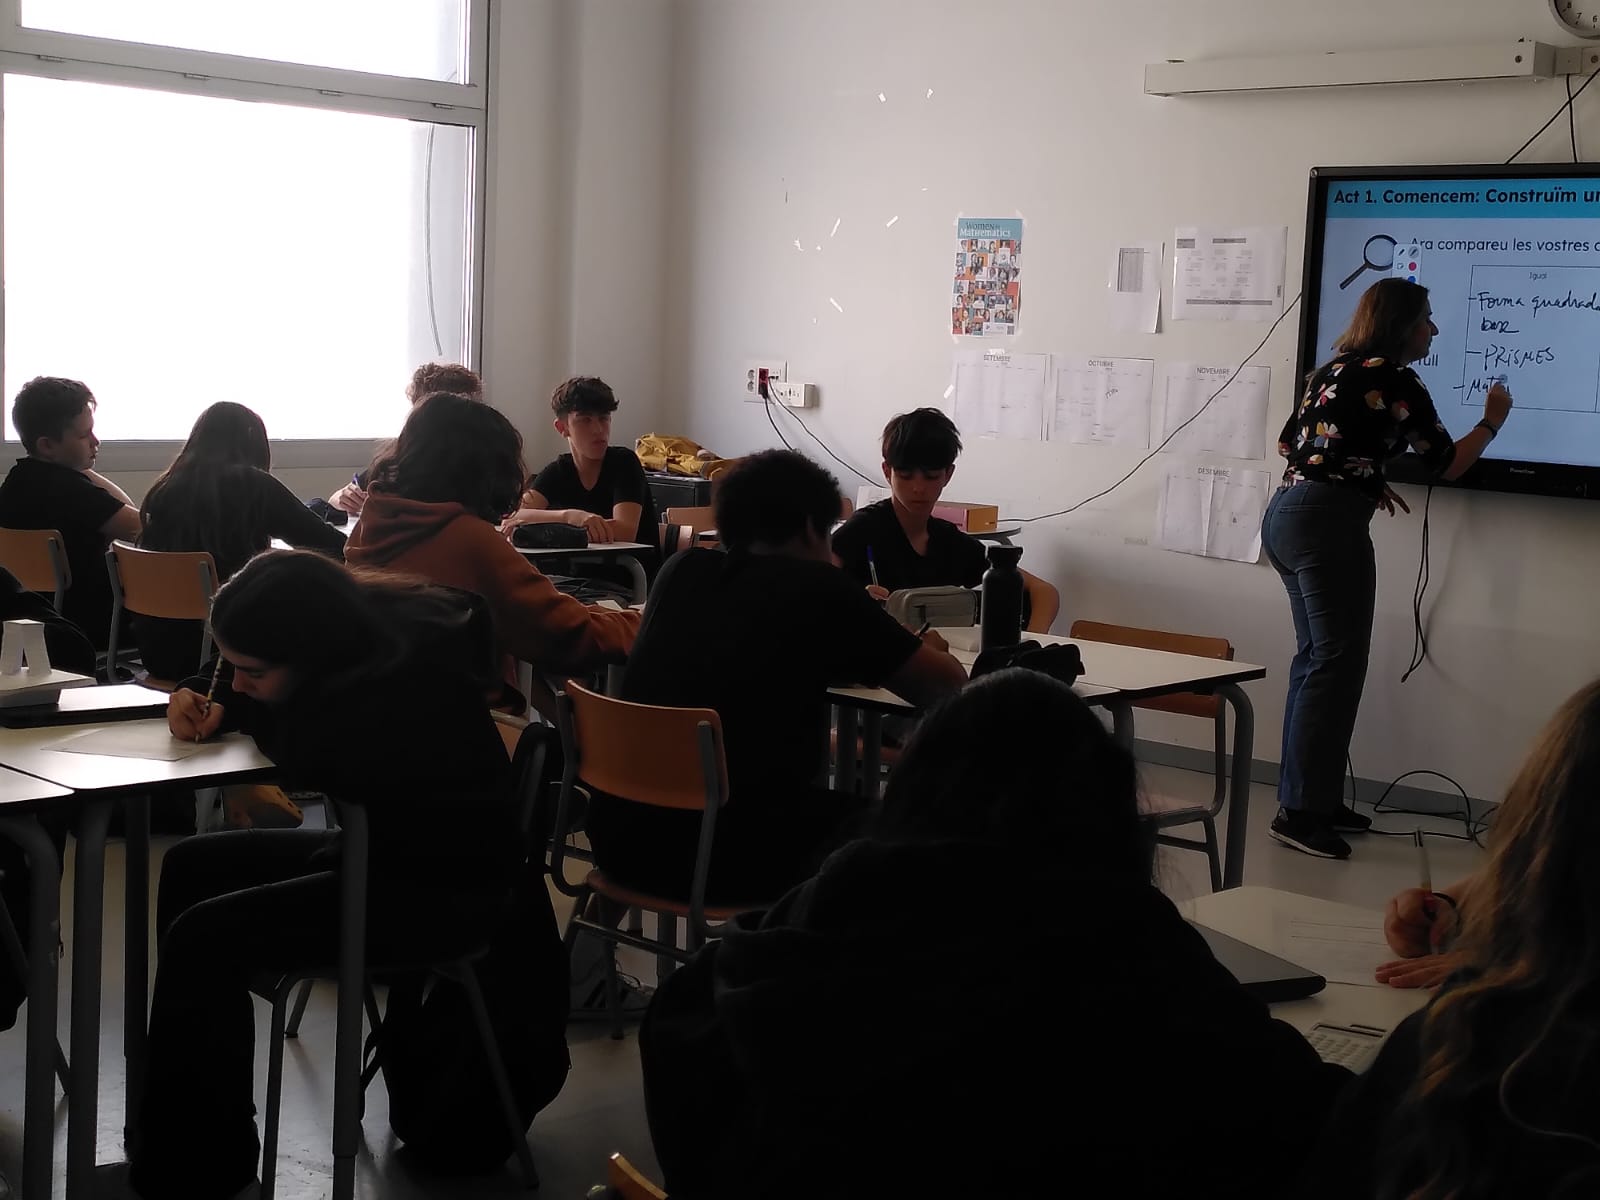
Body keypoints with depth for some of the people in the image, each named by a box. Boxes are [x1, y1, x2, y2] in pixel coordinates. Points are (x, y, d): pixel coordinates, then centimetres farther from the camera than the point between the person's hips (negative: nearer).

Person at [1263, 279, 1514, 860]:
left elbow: (1288, 444, 24)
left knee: (1315, 659, 14)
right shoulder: (1397, 384, -6)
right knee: (1337, 663, -6)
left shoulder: (1333, 370, 17)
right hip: (1328, 524, -9)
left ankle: (1308, 797, 19)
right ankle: (1301, 811, -8)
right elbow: (1448, 465, 3)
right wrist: (1492, 421, 20)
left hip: (1285, 514, 9)